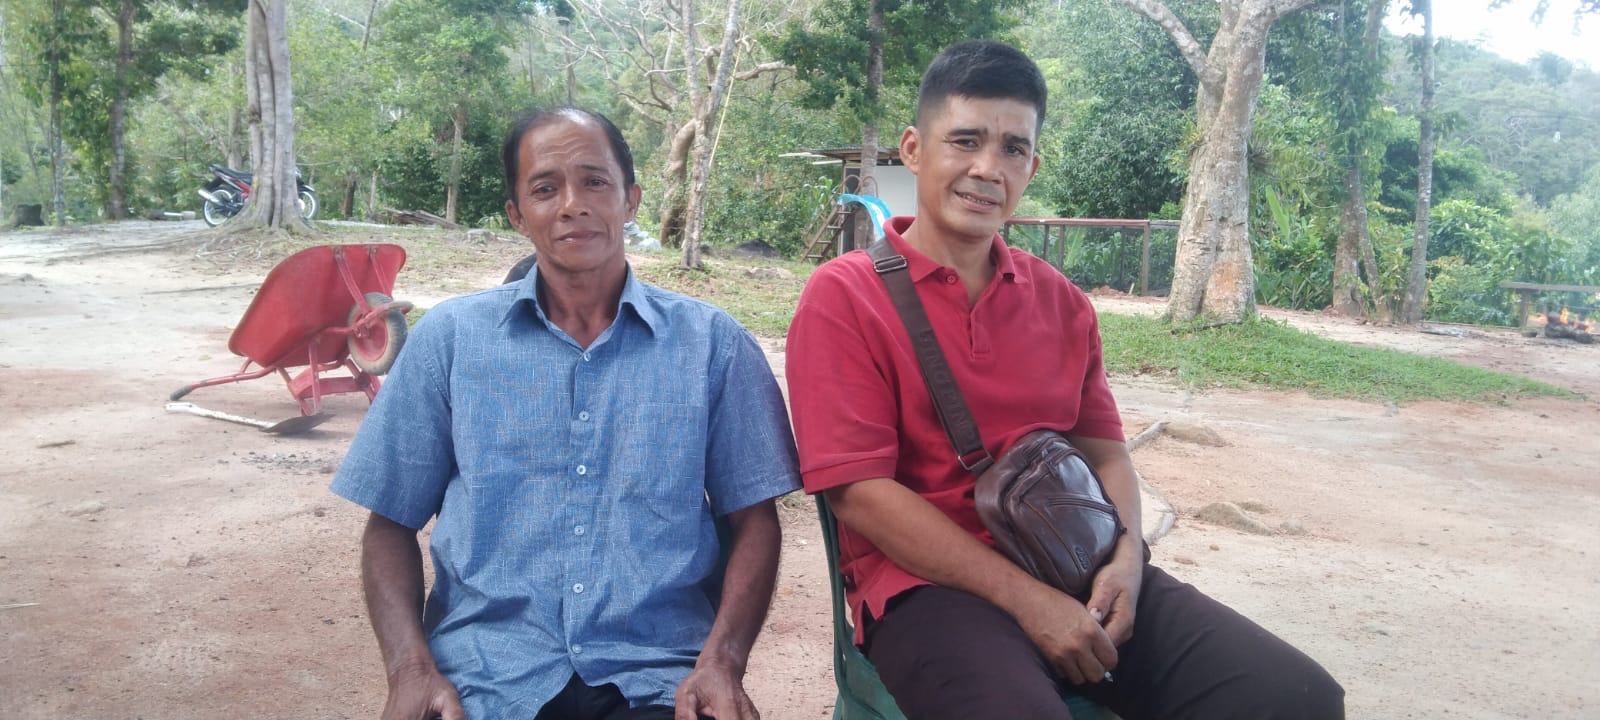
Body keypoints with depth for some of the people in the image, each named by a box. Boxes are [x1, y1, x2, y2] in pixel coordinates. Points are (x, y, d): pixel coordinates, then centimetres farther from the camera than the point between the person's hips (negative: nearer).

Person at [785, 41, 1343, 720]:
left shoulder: (1062, 302, 12)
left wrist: (1125, 558, -7)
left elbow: (1104, 452, 15)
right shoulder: (843, 297, -5)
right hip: (928, 581, -5)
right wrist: (1025, 599, -16)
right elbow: (858, 490, -12)